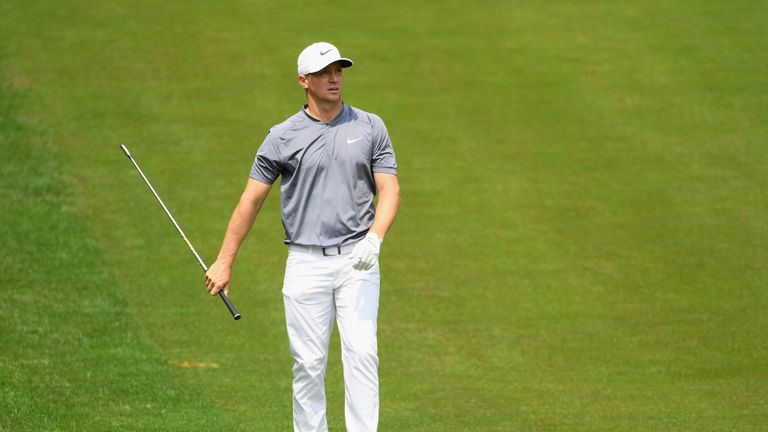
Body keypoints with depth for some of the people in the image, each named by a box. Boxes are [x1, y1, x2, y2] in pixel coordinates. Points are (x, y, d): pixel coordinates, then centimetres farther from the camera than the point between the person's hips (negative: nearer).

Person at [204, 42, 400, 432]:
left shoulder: (370, 127, 6)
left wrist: (374, 239, -17)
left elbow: (389, 191, 2)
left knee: (361, 353, -12)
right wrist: (224, 262, 4)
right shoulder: (283, 137, 3)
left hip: (356, 261, 0)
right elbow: (251, 200, 6)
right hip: (306, 264, 0)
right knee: (308, 363, 1)